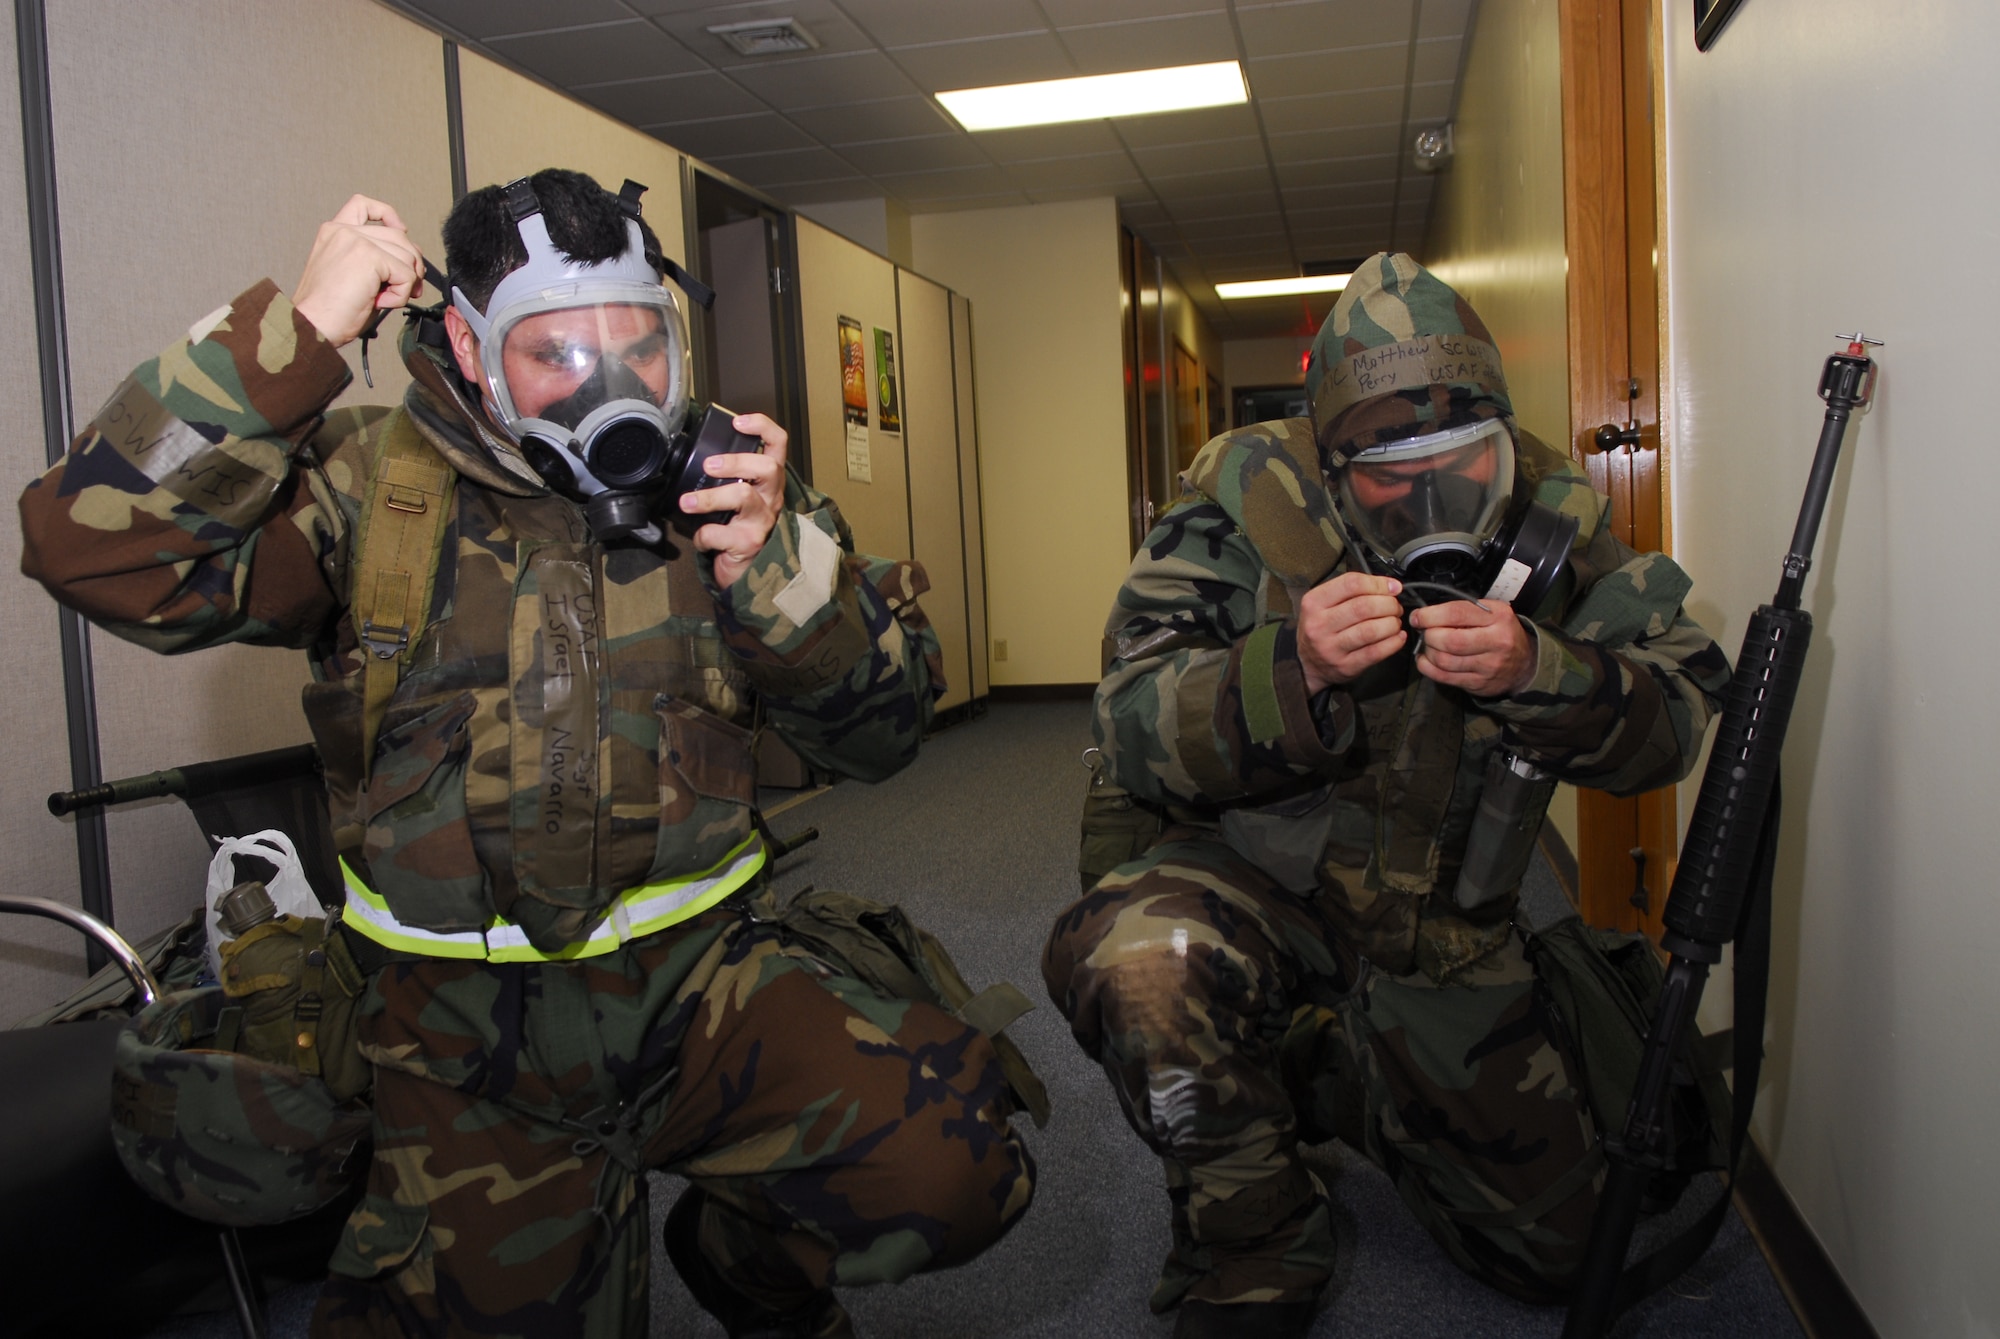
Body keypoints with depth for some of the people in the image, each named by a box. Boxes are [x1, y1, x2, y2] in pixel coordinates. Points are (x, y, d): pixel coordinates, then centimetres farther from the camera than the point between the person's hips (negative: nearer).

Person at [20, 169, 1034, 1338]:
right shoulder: (368, 487, -5)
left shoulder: (721, 485, -1)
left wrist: (780, 561, -21)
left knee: (950, 1163, -19)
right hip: (471, 1036, 0)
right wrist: (299, 329, -23)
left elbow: (881, 734, -4)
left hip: (696, 981, 1)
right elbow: (101, 552, -21)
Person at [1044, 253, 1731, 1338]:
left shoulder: (1555, 521, -6)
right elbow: (1132, 732, -20)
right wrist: (1293, 669, -39)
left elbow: (1675, 722, -9)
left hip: (1442, 942, 4)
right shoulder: (1249, 505, -17)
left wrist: (1533, 671, -31)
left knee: (1553, 1247, 10)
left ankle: (1334, 1083, 33)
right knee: (1135, 961, -38)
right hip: (1251, 885, -3)